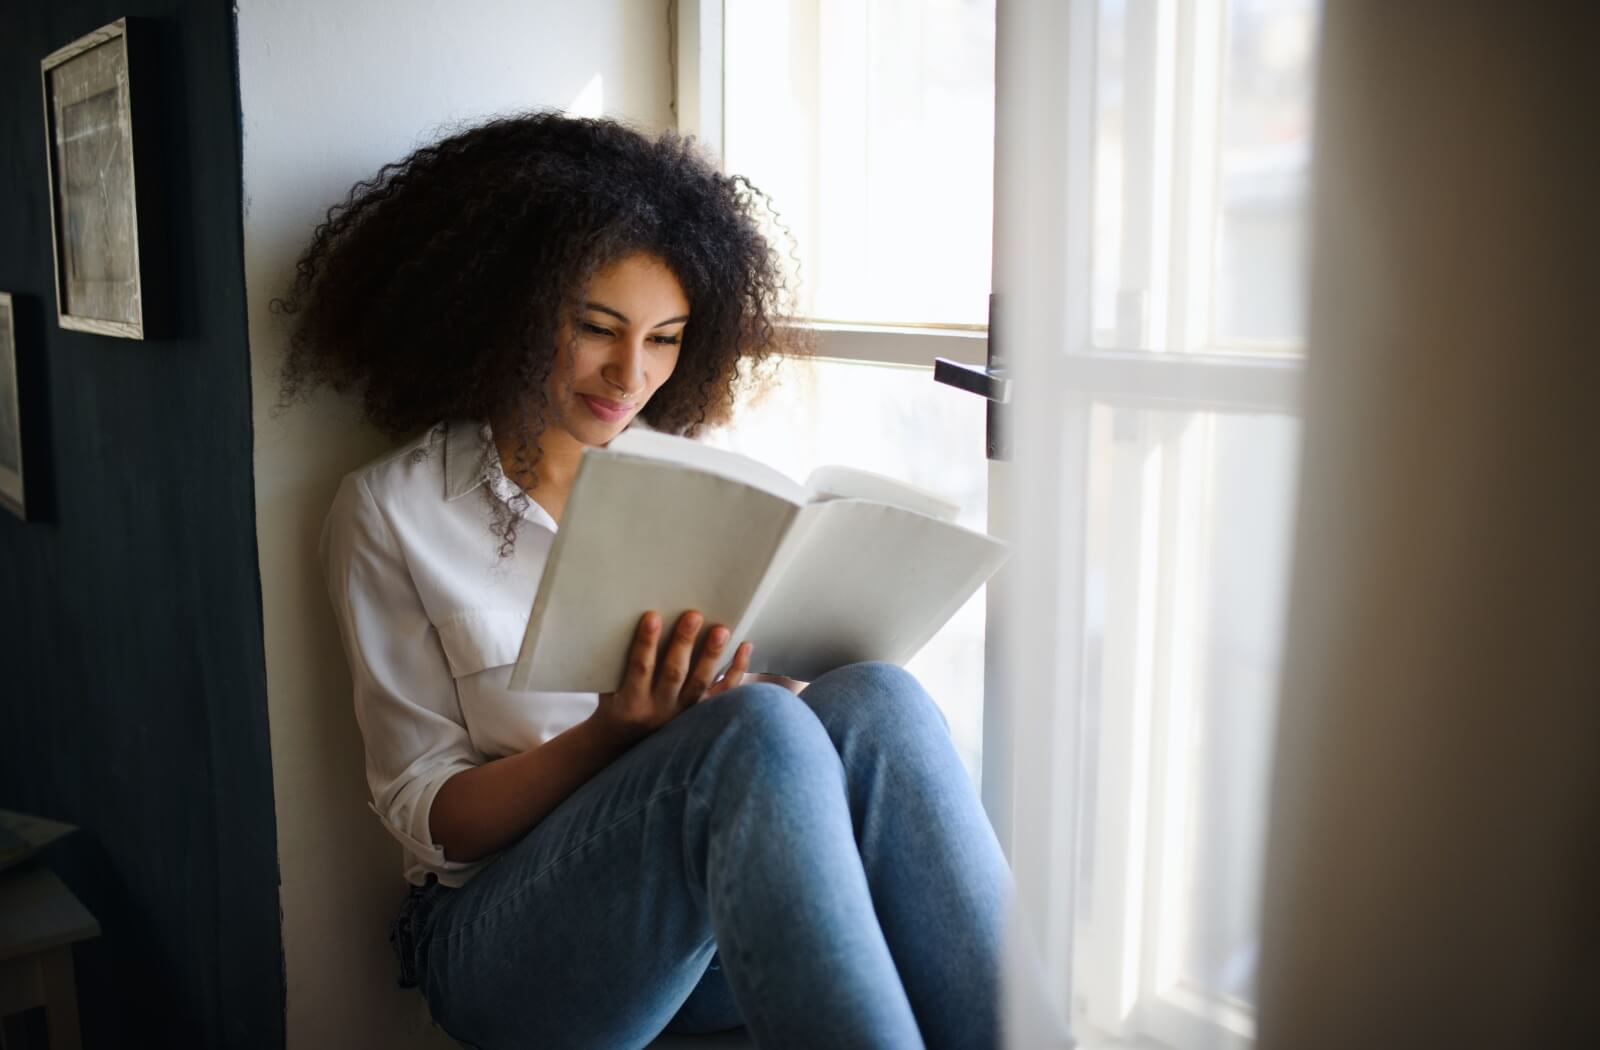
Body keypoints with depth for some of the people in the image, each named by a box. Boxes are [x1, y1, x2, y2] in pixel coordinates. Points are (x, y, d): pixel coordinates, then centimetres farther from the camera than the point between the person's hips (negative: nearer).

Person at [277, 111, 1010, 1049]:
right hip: (506, 936, -3)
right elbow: (428, 817, -3)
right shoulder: (395, 510, 0)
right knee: (754, 735, -34)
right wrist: (613, 736, -21)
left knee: (877, 702, -28)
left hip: (718, 920, 4)